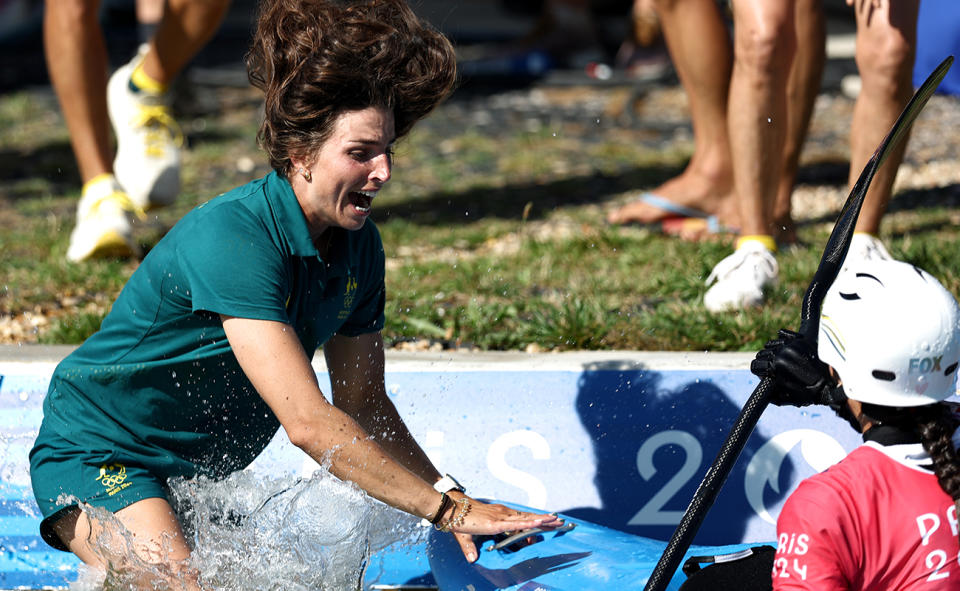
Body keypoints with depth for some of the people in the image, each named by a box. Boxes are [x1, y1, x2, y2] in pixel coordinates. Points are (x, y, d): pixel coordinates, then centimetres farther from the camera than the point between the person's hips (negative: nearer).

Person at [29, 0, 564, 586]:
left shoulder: (359, 246, -3)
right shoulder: (230, 239, -30)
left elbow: (365, 404, 6)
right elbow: (310, 423, -35)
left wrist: (450, 494, -9)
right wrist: (447, 509, -32)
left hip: (195, 473, 9)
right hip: (96, 456, -9)